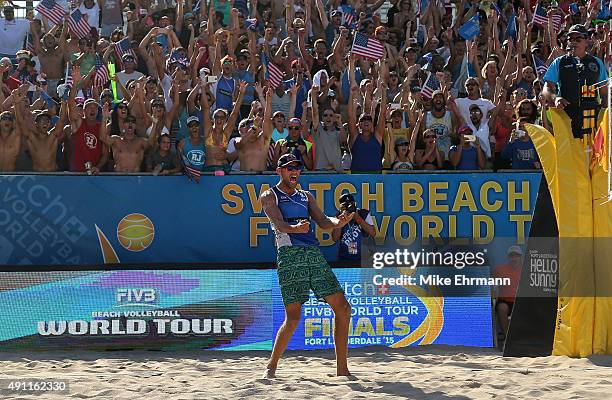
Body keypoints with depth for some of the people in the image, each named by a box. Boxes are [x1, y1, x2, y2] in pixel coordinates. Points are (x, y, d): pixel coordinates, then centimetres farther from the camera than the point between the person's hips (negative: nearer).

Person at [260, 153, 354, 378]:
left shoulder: (306, 197, 24)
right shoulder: (270, 196, 7)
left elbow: (323, 222, 12)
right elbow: (278, 224, -10)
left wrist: (338, 222, -10)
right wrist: (295, 228, -32)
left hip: (315, 255, 6)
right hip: (290, 255, -6)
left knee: (342, 308, 0)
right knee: (293, 317, -12)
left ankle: (342, 368, 6)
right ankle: (272, 366, 5)